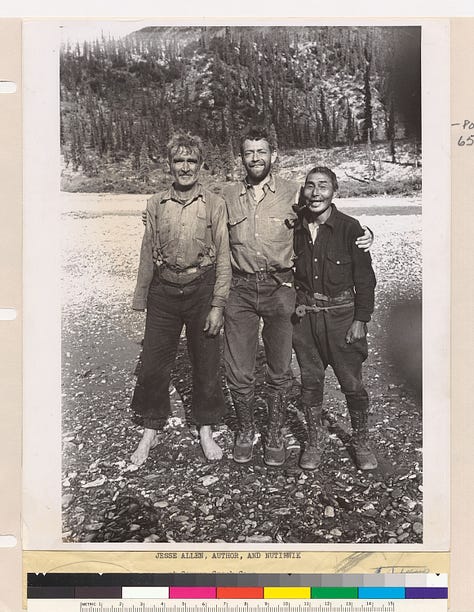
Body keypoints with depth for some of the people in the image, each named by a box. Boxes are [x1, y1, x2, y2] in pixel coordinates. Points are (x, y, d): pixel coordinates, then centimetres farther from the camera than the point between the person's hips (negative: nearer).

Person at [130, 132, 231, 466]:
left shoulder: (214, 204, -2)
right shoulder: (156, 204, 5)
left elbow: (223, 257, -4)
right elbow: (148, 255, 10)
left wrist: (218, 305, -10)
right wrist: (142, 299, 8)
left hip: (202, 290, -1)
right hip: (164, 291, 2)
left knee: (207, 364, 8)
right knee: (153, 364, 5)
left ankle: (206, 431, 27)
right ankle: (150, 432, 24)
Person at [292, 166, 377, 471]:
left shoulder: (349, 228, -8)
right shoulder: (294, 228, 1)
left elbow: (364, 277, -5)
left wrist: (361, 319, -7)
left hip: (341, 314, -2)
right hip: (303, 315, 3)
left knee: (352, 383, 4)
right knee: (310, 380, 12)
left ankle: (362, 443, 26)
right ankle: (314, 443, 28)